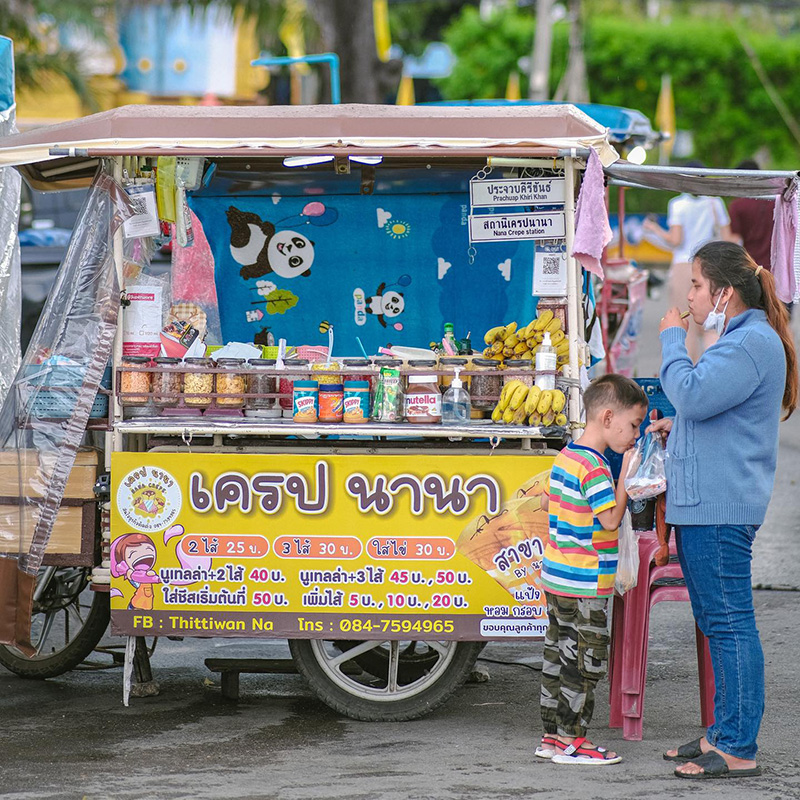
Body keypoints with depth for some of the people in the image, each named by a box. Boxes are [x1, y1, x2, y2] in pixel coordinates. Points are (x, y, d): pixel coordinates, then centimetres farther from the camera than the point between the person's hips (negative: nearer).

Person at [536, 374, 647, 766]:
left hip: (556, 577, 10)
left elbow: (546, 502, 20)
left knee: (559, 655, 14)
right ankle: (571, 741, 2)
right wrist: (626, 473, -16)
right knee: (585, 661, -2)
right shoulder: (594, 468, -19)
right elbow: (611, 518, -21)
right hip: (584, 586, -10)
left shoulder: (566, 455, 10)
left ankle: (552, 735, 20)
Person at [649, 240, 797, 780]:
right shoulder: (741, 339, 20)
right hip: (705, 503, 11)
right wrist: (679, 428, 15)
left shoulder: (753, 342, -15)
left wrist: (673, 339, -10)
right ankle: (724, 733, 23)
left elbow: (693, 395, -23)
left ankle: (739, 751, -8)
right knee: (717, 622, 16)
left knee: (729, 622, -9)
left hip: (720, 507, -11)